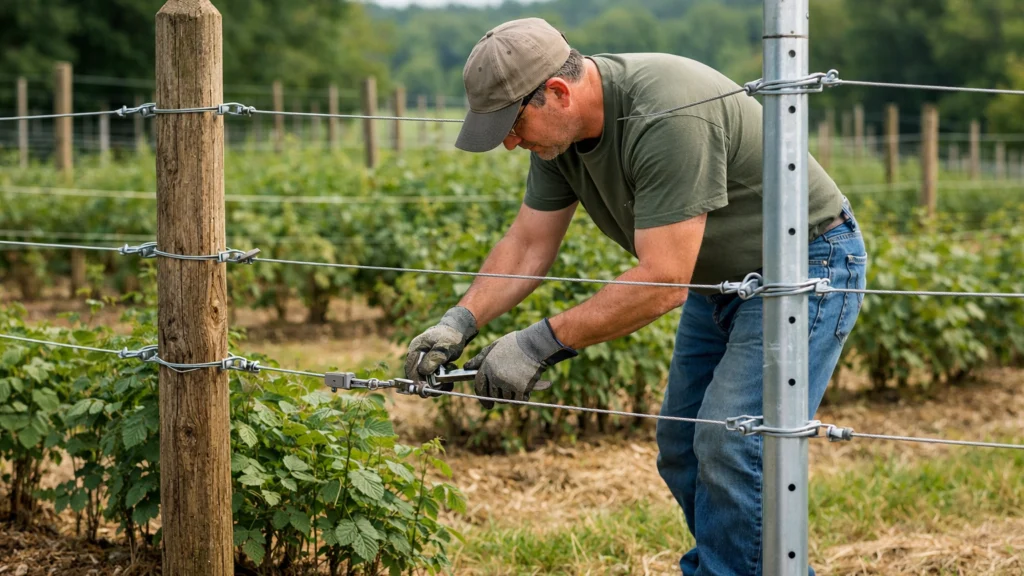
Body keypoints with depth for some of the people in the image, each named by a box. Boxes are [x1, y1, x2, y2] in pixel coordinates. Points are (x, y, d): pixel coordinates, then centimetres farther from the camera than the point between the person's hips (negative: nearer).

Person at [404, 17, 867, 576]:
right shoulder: (560, 131, -6)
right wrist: (461, 319, -13)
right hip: (722, 276, 9)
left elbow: (662, 280, -35)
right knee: (682, 449, 11)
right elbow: (527, 245, 2)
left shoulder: (668, 118, -35)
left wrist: (541, 343, -32)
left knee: (731, 446, -18)